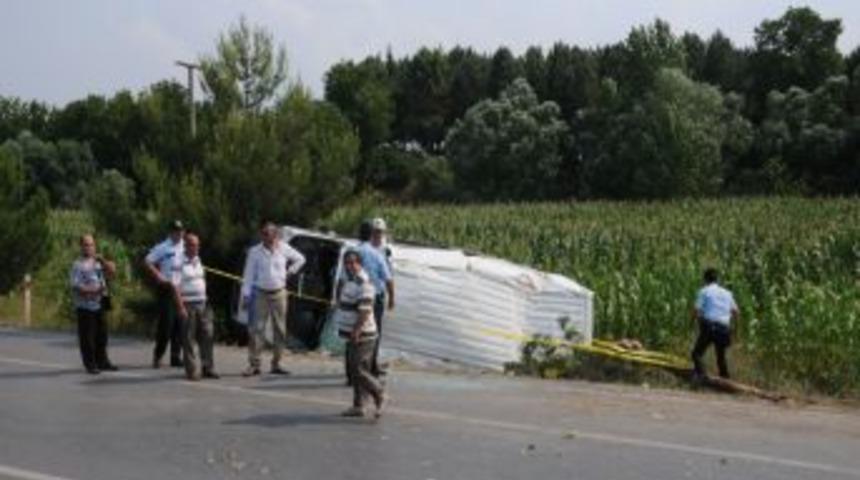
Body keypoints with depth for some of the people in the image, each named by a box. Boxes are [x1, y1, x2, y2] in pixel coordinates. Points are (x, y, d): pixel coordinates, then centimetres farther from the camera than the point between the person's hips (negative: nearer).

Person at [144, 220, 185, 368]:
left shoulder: (185, 248, 11)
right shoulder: (163, 248, -4)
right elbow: (147, 262, -7)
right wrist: (159, 276, -13)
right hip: (167, 289, -5)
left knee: (180, 324, 5)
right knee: (166, 323, -7)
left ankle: (176, 357, 12)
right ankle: (158, 356, 5)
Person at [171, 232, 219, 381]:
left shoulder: (198, 260, 13)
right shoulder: (179, 262, -9)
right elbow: (175, 286, -13)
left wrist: (206, 301, 16)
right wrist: (180, 307, -18)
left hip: (202, 303, 7)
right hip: (188, 305, -7)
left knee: (207, 335, 4)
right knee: (189, 338, -1)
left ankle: (208, 368, 11)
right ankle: (192, 371, 5)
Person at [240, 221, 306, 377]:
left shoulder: (284, 249, 0)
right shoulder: (255, 252, -3)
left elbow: (300, 259, 16)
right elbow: (248, 274, -1)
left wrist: (290, 271, 5)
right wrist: (246, 295, -5)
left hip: (279, 293, 2)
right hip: (261, 294, -2)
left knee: (280, 330, 5)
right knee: (256, 329, -7)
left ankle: (276, 364, 14)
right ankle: (253, 364, -4)